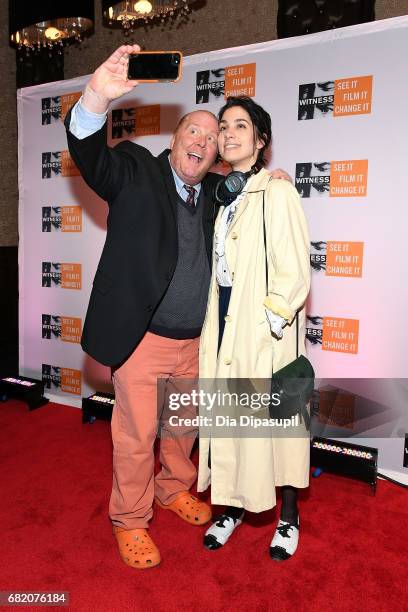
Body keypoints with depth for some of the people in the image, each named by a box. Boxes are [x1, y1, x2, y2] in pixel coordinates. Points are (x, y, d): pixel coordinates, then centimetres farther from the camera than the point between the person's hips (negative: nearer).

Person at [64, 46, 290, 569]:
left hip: (195, 341, 5)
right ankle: (130, 521, 27)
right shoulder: (136, 172, -4)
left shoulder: (216, 192, 10)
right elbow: (90, 155, -20)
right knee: (136, 434, 5)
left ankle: (174, 489, 45)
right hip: (141, 338, -5)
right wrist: (97, 98, -40)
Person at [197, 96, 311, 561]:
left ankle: (289, 518, 26)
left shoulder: (277, 192, -7)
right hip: (224, 320, 6)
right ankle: (232, 506, 31)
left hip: (266, 326, -6)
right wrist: (214, 322, 9)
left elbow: (294, 273, -13)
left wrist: (268, 322, -16)